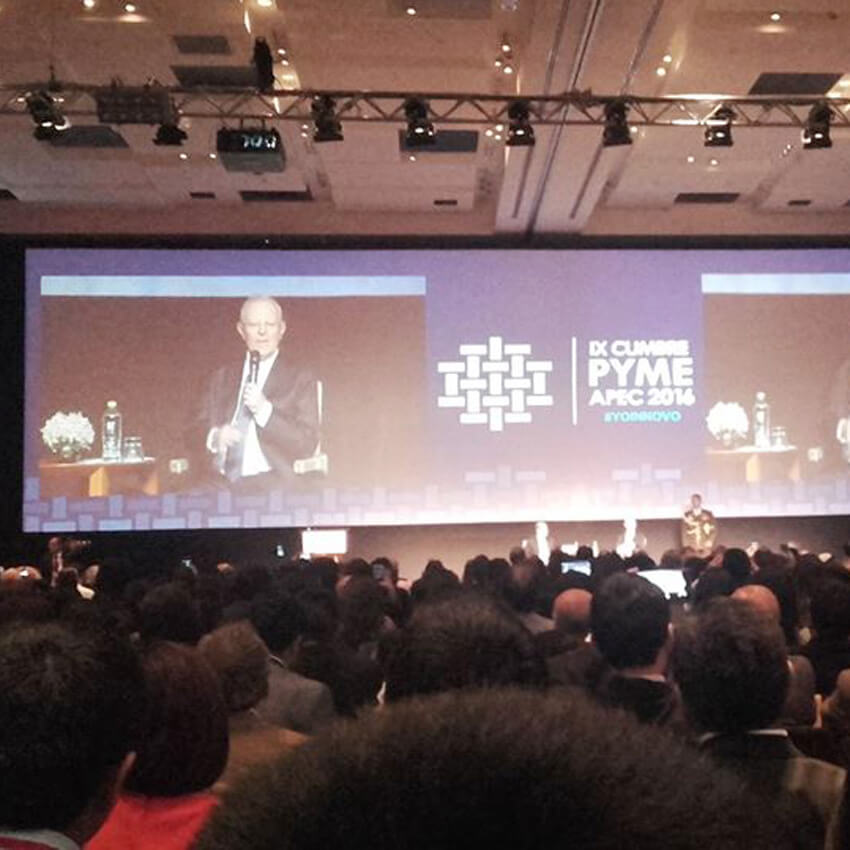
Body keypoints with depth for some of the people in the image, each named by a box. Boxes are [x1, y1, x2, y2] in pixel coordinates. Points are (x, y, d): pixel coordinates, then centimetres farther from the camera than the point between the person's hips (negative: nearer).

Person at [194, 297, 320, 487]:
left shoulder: (300, 382, 6)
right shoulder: (222, 378, 18)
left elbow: (307, 444, -3)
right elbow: (201, 426, 18)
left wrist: (264, 410, -14)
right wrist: (214, 436, -5)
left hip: (271, 484, -4)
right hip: (220, 483, 4)